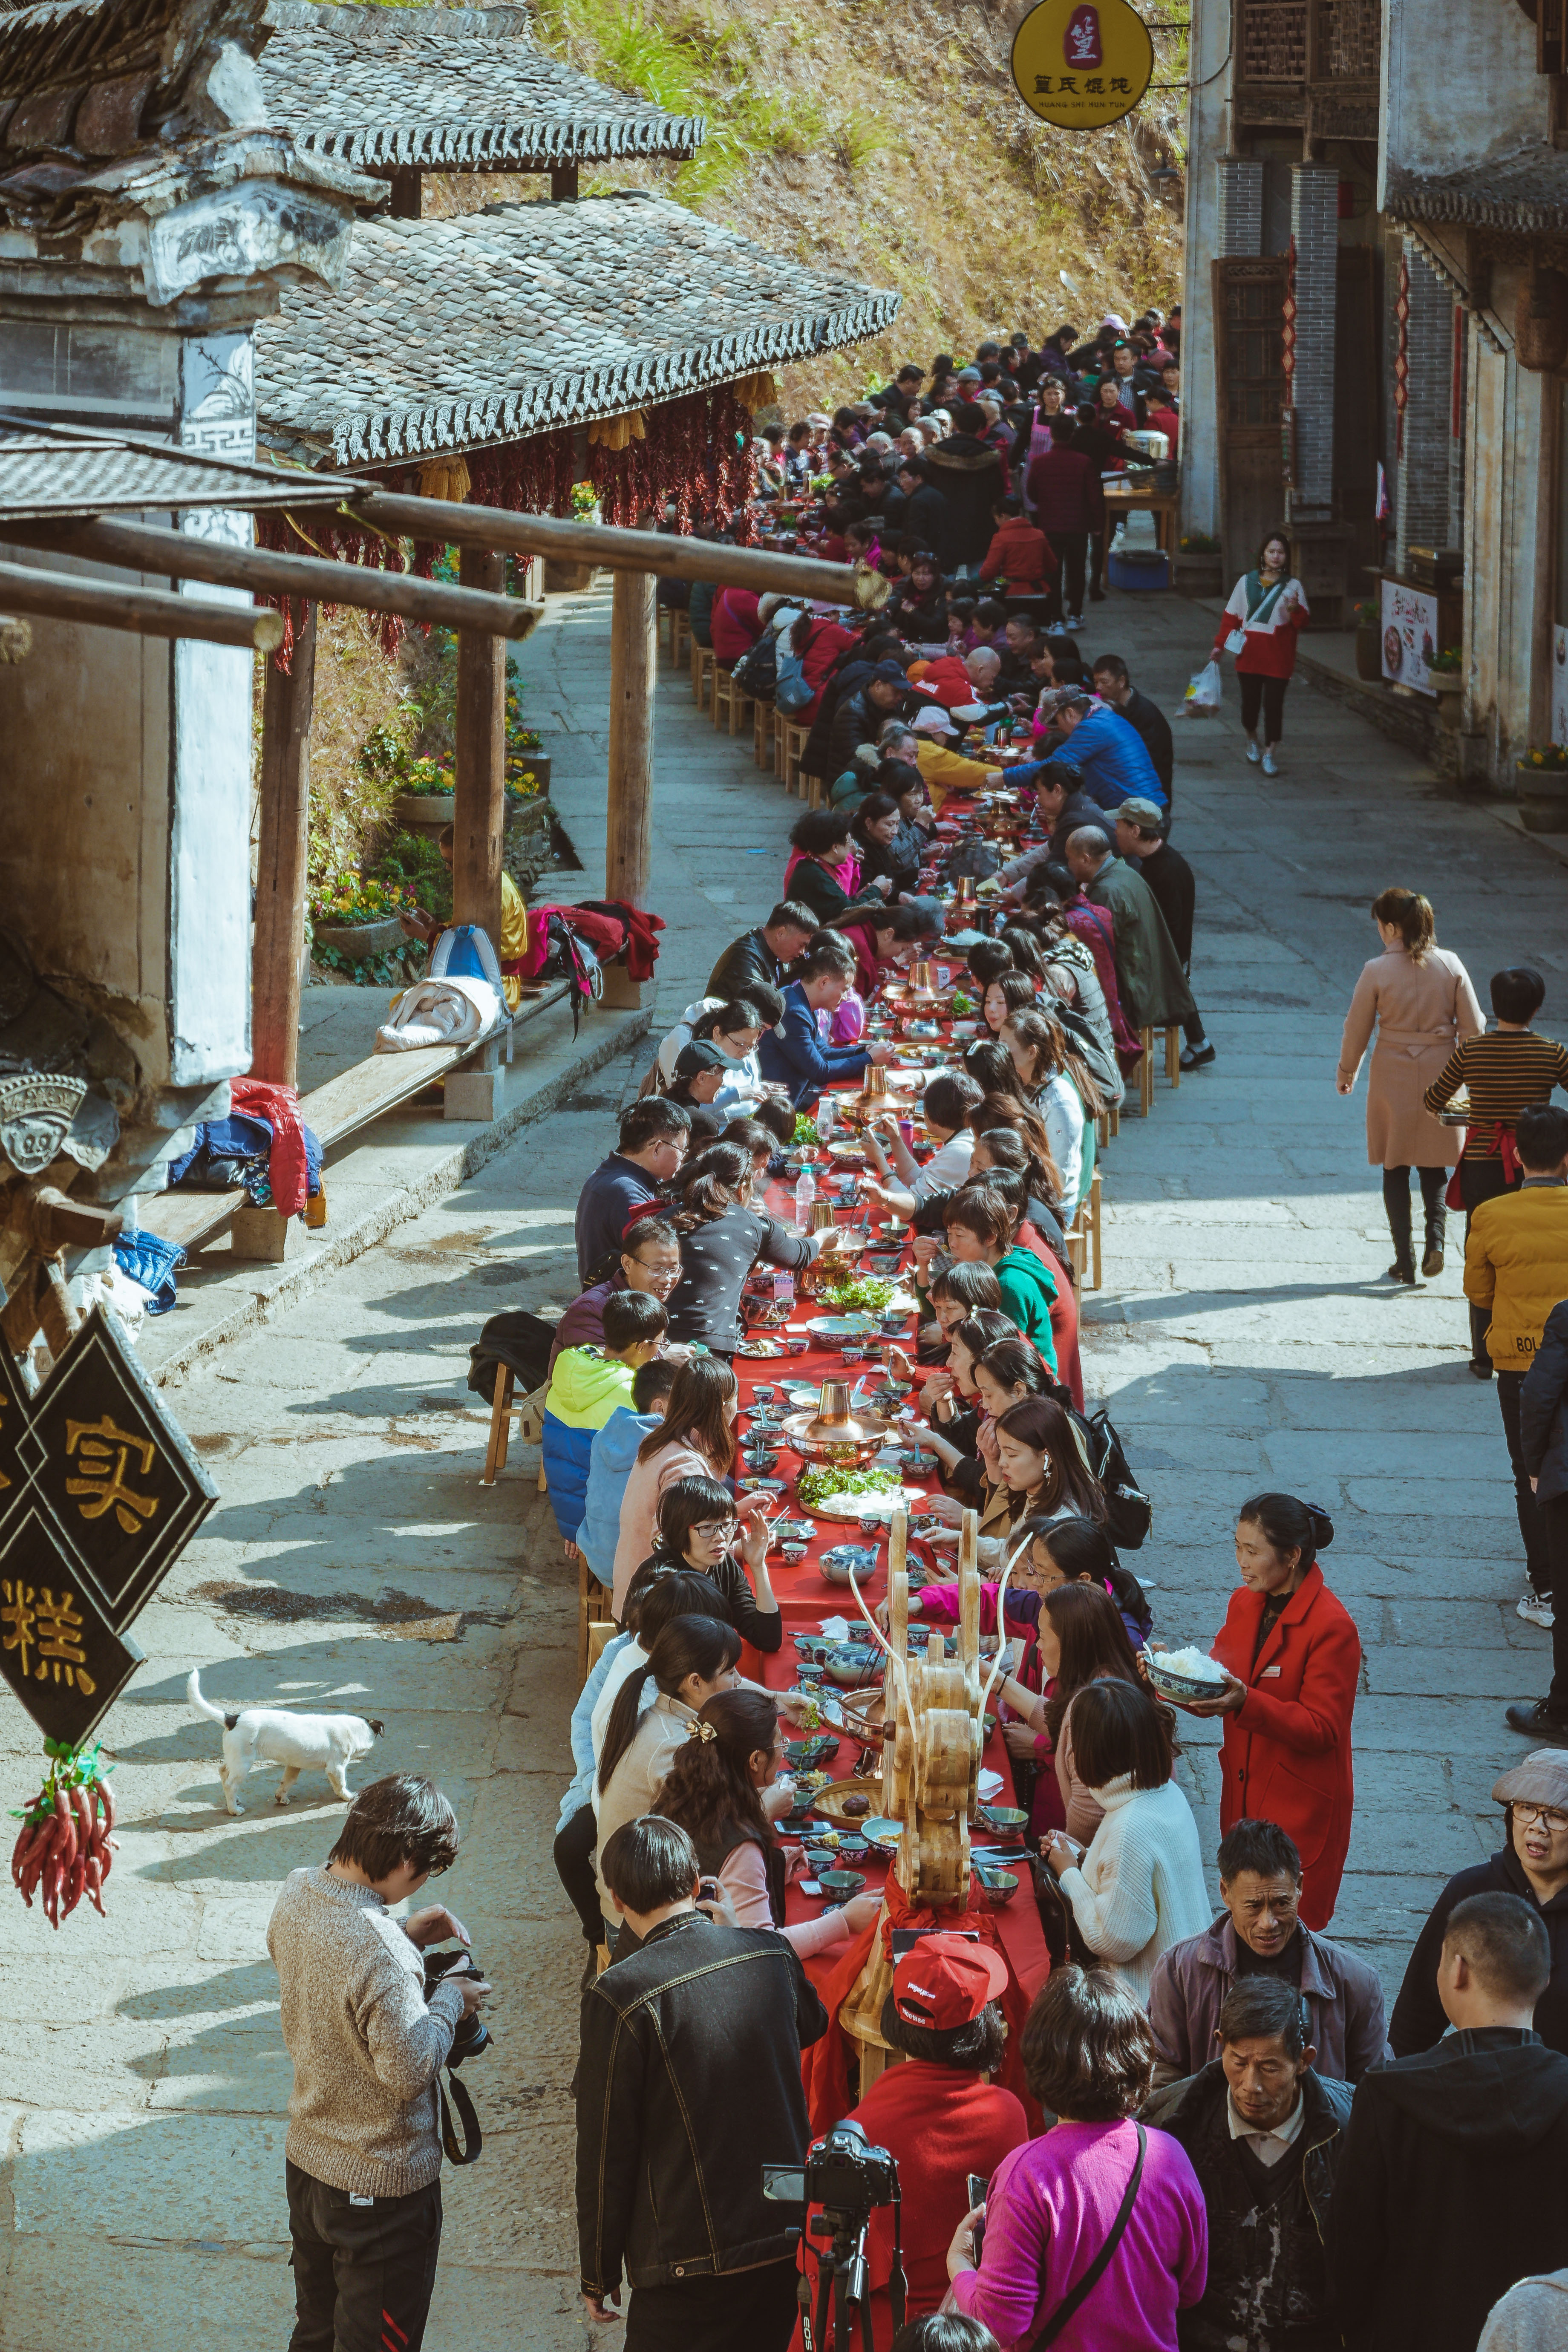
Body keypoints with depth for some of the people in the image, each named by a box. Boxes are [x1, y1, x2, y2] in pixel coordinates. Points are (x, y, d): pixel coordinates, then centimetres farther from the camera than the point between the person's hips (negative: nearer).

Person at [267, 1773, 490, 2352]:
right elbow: (409, 2072, -28)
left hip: (306, 2160, 8)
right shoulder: (381, 1952, -33)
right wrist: (450, 2001, -13)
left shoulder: (296, 1893, -6)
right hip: (379, 2186, -8)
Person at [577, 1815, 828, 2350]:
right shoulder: (772, 1954, -1)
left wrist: (599, 2275, 2)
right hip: (793, 2244, 6)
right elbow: (812, 2025, 25)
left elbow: (605, 2152, -10)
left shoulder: (620, 1996, -17)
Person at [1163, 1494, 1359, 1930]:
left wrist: (1246, 1702, -31)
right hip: (1243, 1795, 7)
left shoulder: (1332, 1627, -17)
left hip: (1301, 1809, -7)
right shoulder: (1245, 1604, 7)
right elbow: (1218, 1689, 12)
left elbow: (1321, 1729, -19)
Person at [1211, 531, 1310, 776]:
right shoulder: (1247, 582, 6)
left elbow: (1303, 622, -3)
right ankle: (1252, 740, 35)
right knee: (1250, 701, 8)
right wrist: (1221, 644, 8)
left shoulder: (1293, 587, 1)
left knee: (1273, 704, -6)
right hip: (1249, 654, 2)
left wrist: (1295, 610, -24)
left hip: (1278, 656, -2)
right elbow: (1231, 615, 10)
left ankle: (1269, 754, 1)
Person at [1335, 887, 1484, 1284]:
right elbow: (1473, 1027, -3)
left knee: (1395, 1168, 11)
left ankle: (1405, 1260, 9)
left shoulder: (1377, 971, -13)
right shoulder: (1451, 965, -7)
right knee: (1434, 1164, 17)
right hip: (1441, 1076, 2)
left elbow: (1357, 1029, -4)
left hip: (1393, 1078, -2)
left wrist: (1346, 1072, 13)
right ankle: (1436, 1236, -5)